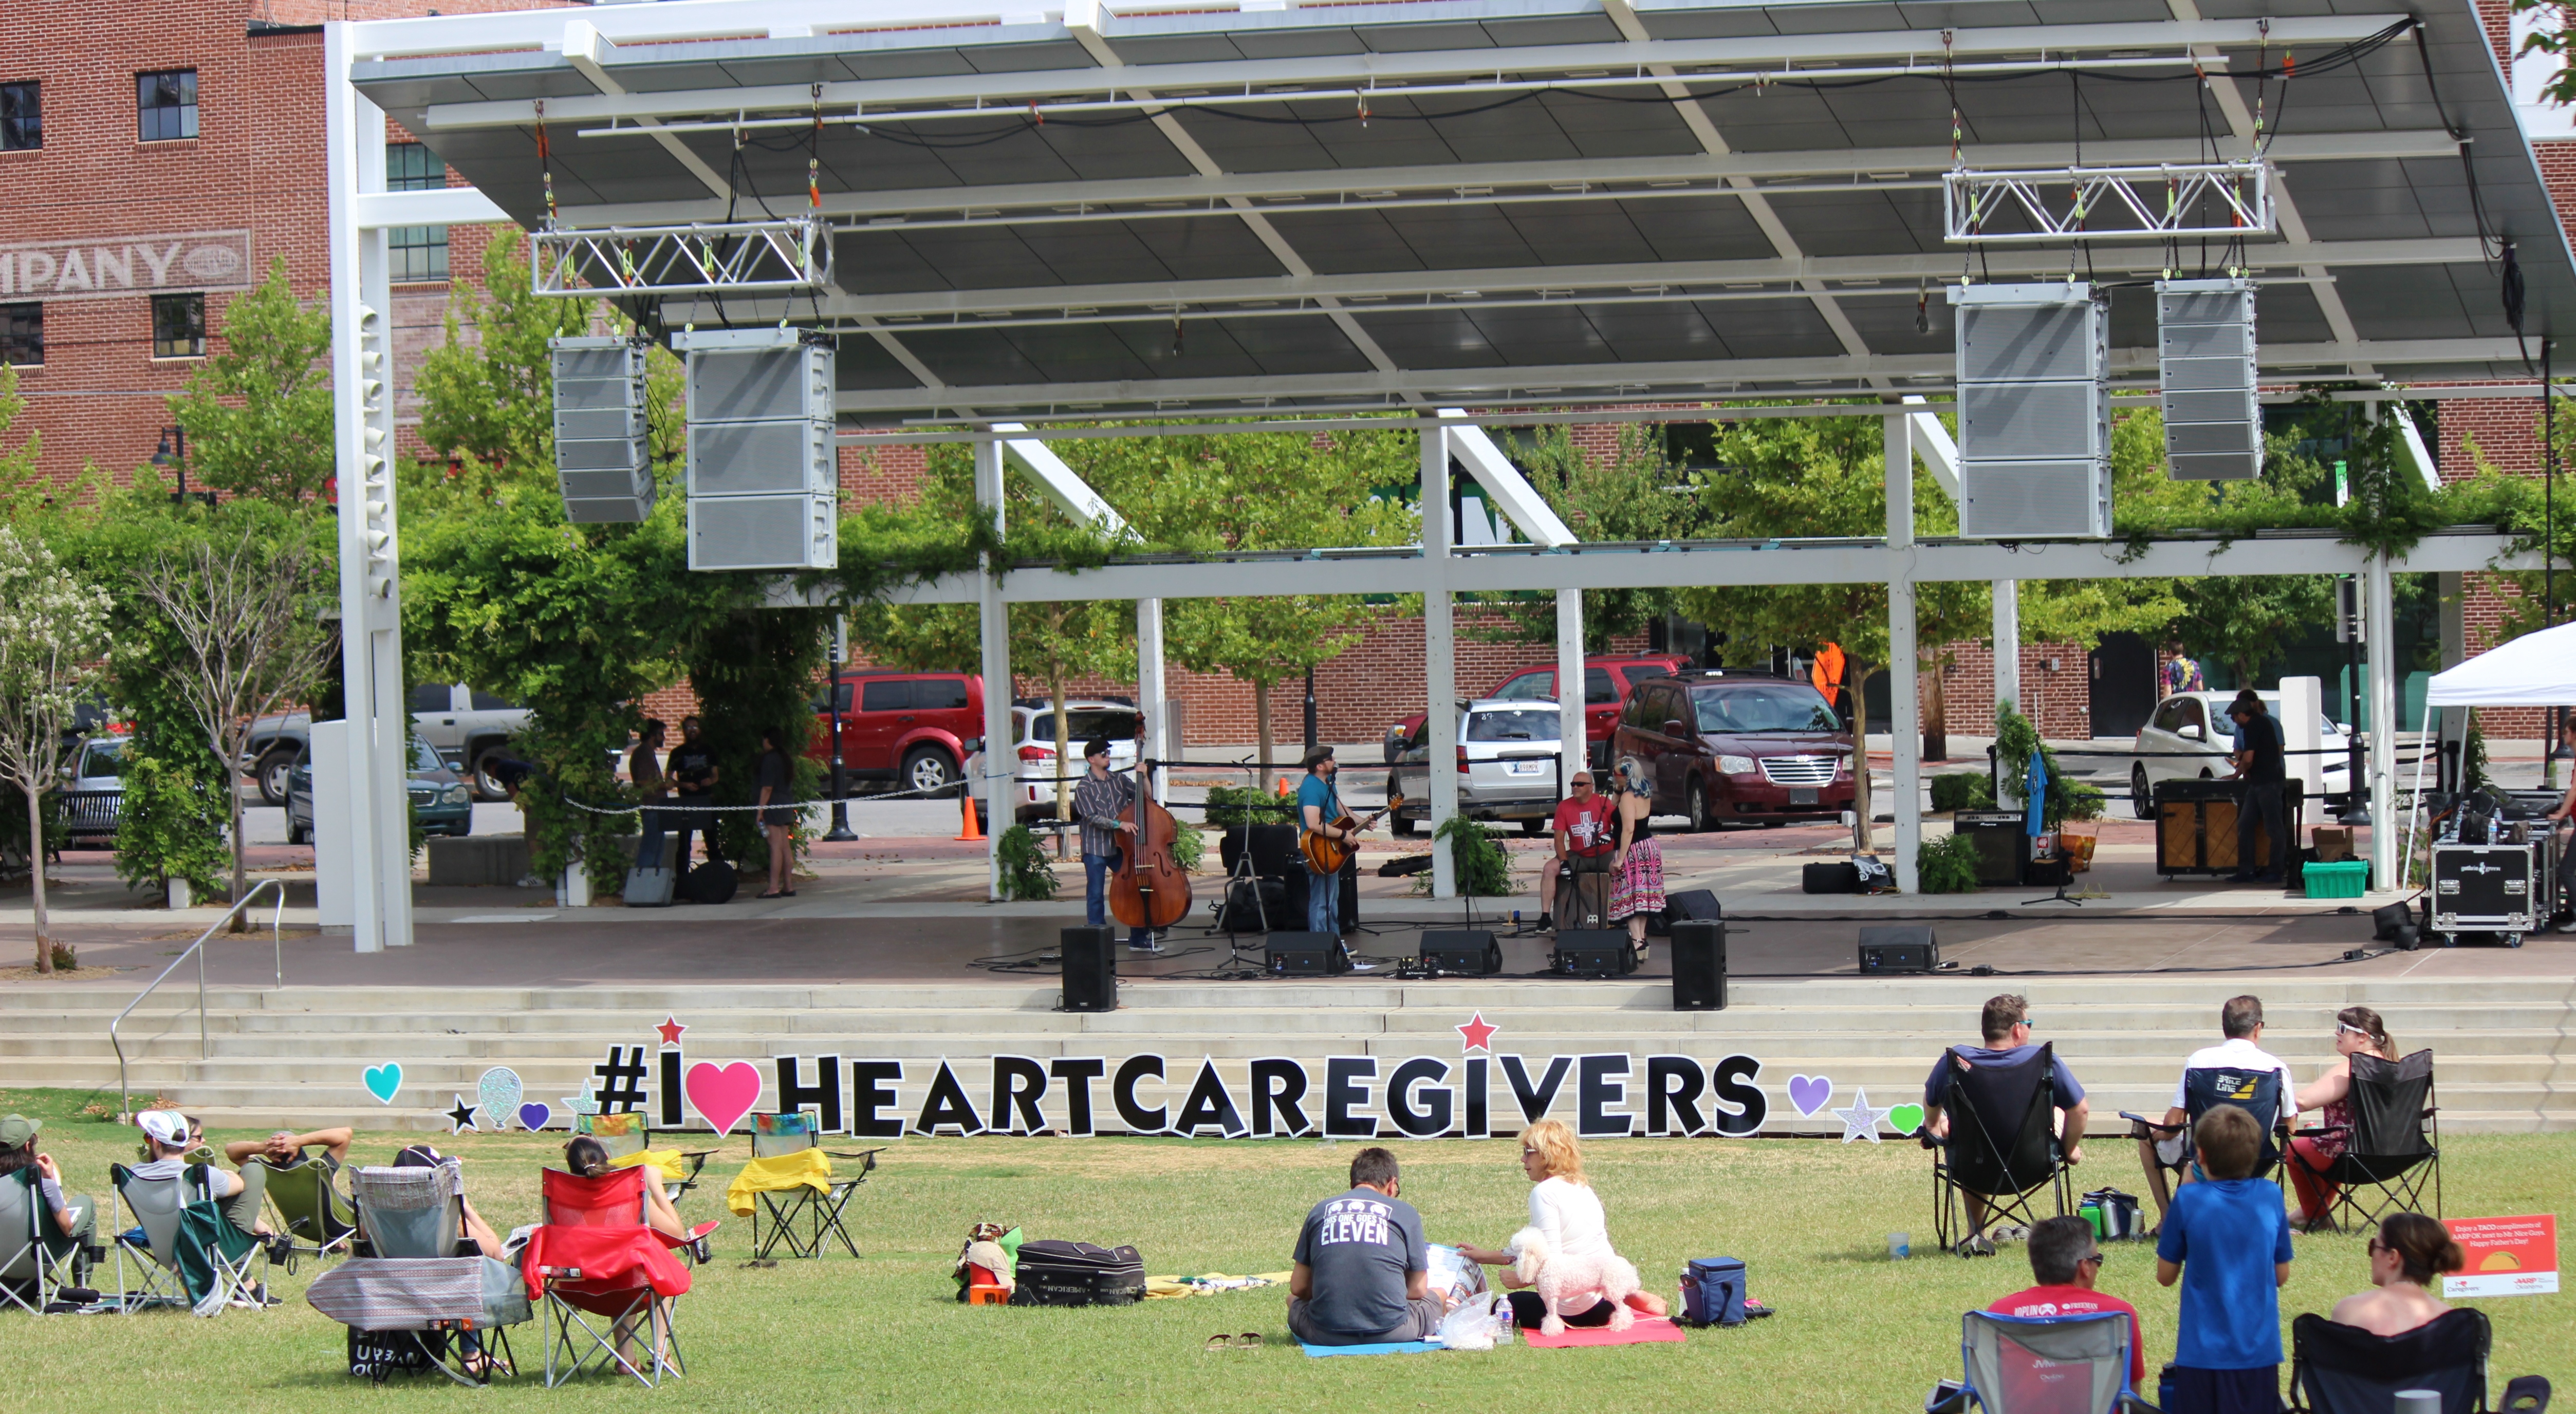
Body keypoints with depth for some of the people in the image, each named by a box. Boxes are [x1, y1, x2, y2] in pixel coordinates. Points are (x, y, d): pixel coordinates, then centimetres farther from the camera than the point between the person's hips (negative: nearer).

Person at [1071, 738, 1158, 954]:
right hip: (1095, 849, -4)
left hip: (1120, 847, 4)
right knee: (1096, 896, 0)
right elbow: (1092, 817, -15)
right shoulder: (1084, 789, -5)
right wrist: (1119, 824, -25)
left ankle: (1139, 938, 13)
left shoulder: (1120, 781, 8)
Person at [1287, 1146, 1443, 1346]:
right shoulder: (1405, 1213, 5)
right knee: (1433, 1299, 32)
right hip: (1389, 1331, 0)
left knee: (1295, 1301, 34)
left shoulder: (1319, 1211, 11)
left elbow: (1298, 1287, 12)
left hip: (1326, 1335, 0)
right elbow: (1418, 1289, 8)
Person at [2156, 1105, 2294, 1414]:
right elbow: (2282, 1276, 10)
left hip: (2201, 1350, -2)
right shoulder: (2271, 1197, 0)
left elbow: (2165, 1276, 4)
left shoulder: (2189, 1200, -7)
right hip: (2259, 1350, 2)